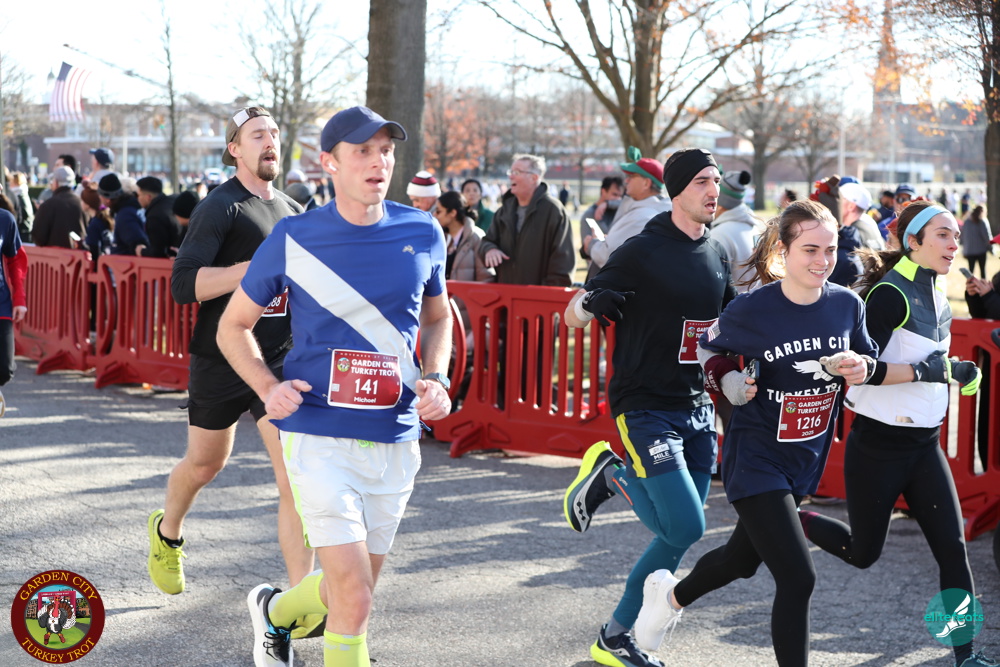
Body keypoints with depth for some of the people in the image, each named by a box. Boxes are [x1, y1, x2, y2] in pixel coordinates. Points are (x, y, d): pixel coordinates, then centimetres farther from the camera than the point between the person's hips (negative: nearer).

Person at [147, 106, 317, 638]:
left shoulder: (291, 211, 11)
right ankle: (167, 532, 49)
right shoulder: (220, 207, -10)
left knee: (296, 474, -11)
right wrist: (259, 266, -28)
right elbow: (184, 284, -22)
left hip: (280, 359, 4)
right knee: (204, 464, 15)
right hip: (221, 360, -4)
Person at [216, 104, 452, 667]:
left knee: (353, 590, 17)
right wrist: (268, 388, -12)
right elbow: (234, 325, 5)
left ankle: (275, 611, 49)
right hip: (319, 435, -4)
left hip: (396, 441, 4)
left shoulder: (422, 234, 2)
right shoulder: (294, 239, -6)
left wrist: (436, 378, 1)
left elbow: (437, 317, 20)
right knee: (354, 598, -15)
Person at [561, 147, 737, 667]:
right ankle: (611, 475, 10)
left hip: (696, 406, 7)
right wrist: (592, 302, -26)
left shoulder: (716, 255, 9)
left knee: (676, 536, 7)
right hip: (645, 406, -7)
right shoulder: (643, 252, -12)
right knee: (685, 528, -16)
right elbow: (572, 317, -9)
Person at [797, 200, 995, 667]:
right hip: (878, 446, -7)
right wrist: (927, 371, -26)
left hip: (923, 445, 7)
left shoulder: (938, 299, 8)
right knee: (863, 553, 7)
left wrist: (955, 374, 6)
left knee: (952, 546, -3)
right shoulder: (890, 294, -18)